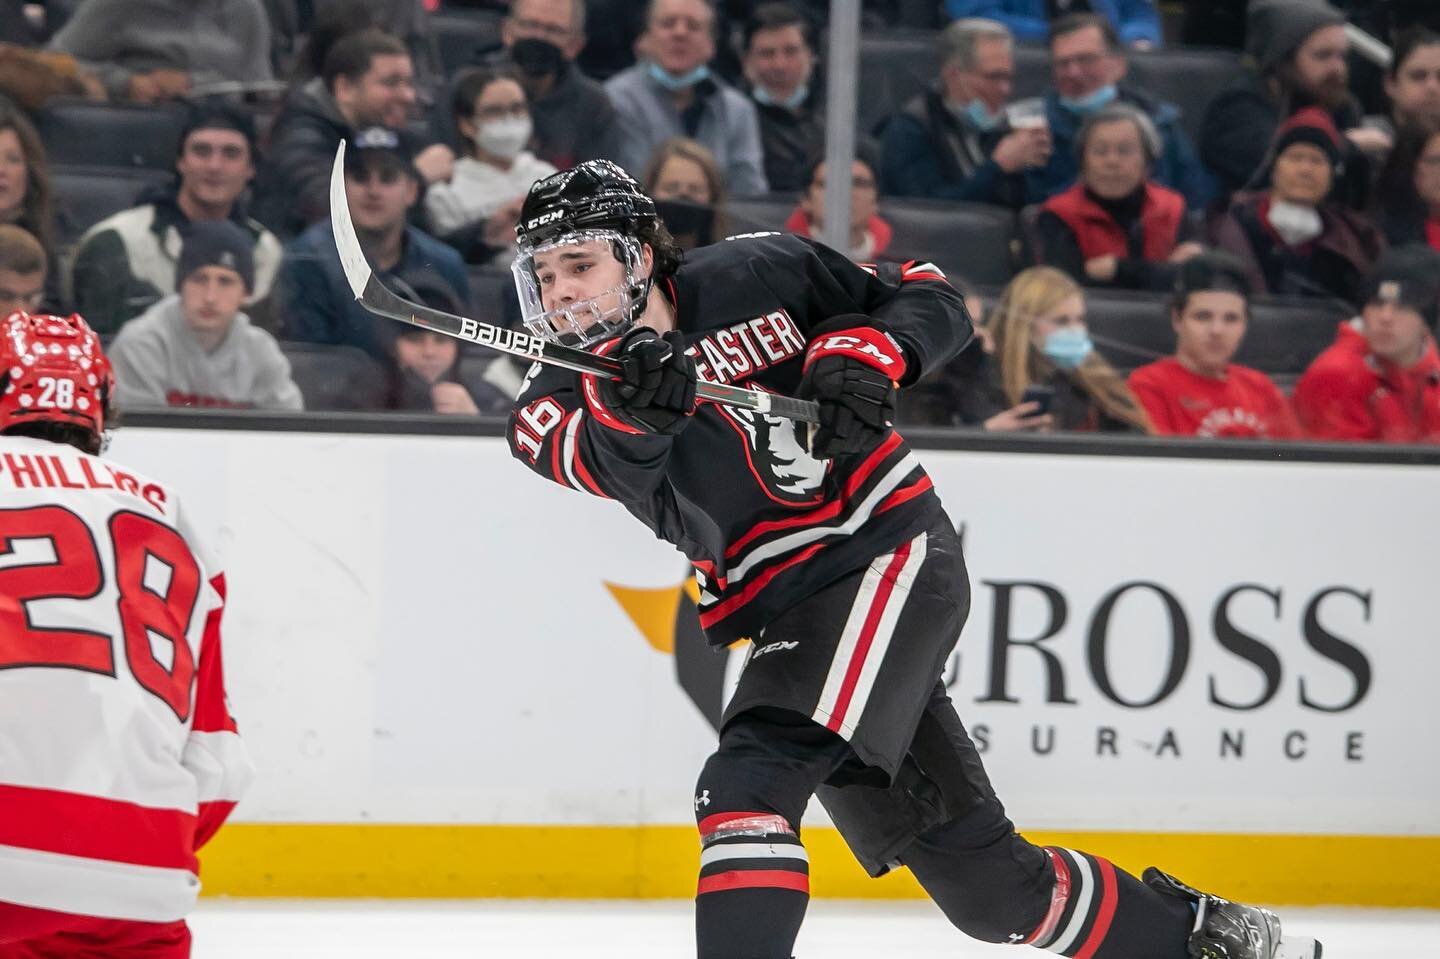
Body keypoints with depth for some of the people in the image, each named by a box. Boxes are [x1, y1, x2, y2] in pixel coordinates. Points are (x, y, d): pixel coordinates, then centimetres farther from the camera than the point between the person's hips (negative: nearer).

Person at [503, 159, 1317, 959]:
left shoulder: (753, 278, -2)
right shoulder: (560, 400, 1)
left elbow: (932, 300, 6)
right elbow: (604, 460, -24)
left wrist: (866, 355, -13)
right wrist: (634, 406, -45)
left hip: (894, 558, -5)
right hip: (781, 617, 5)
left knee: (748, 784, -26)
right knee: (986, 883, 11)